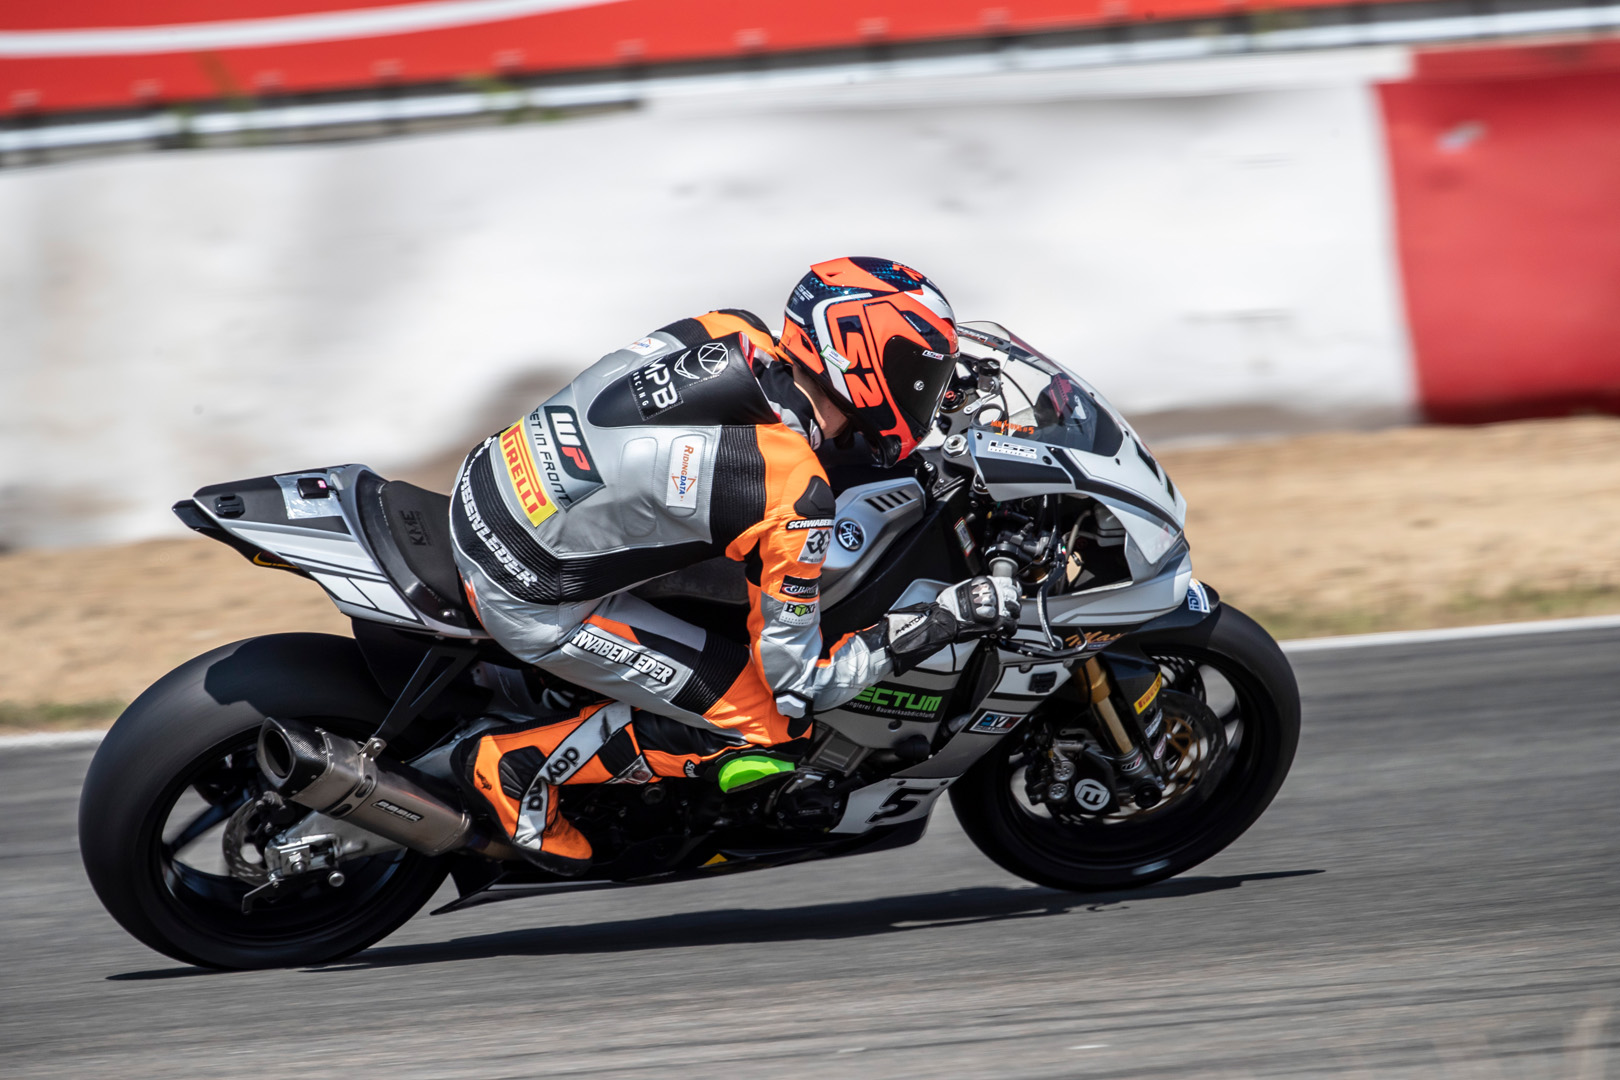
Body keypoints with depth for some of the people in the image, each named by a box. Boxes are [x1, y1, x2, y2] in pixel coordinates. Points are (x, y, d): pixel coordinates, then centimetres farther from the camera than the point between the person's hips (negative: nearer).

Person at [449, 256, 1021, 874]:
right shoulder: (794, 498, -24)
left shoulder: (731, 334, -5)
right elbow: (795, 679, -14)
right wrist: (939, 625, -8)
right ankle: (518, 764, 5)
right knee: (766, 720, -2)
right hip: (525, 600, -8)